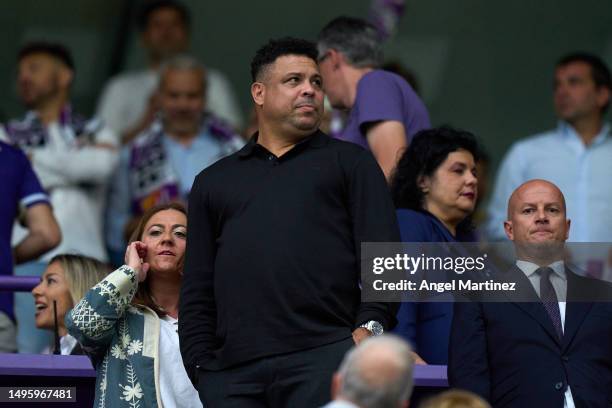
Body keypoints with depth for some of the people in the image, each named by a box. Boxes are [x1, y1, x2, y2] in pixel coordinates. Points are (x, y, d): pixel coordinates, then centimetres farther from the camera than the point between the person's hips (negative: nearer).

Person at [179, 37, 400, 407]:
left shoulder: (350, 162, 18)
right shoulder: (214, 182, 25)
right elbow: (197, 290, 20)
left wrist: (372, 325, -10)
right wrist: (201, 366, 7)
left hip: (326, 354, -3)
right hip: (232, 372, 3)